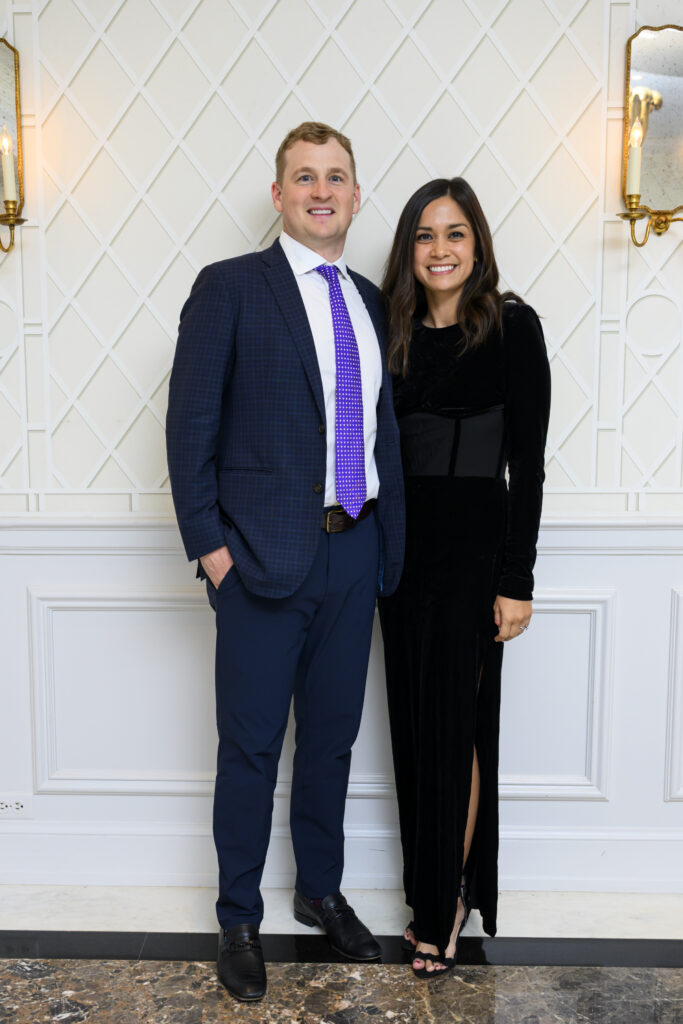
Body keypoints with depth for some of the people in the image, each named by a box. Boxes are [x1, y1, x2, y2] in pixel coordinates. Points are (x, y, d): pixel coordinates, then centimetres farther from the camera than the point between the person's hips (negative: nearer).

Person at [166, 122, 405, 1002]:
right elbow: (190, 424, -7)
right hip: (265, 557, -5)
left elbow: (379, 425, 13)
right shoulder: (228, 287, -4)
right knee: (251, 747, 8)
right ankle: (238, 919, 29)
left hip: (354, 552, 5)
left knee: (332, 737, 17)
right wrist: (207, 543, -11)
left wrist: (387, 532, 6)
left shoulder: (371, 302, 12)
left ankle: (321, 891, 38)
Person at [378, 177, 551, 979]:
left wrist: (516, 580, -11)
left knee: (454, 724, 1)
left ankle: (446, 901, 20)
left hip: (473, 545, -5)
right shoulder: (392, 331, 8)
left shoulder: (512, 326, -6)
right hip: (400, 543, 5)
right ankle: (429, 882, 30)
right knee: (413, 718, 12)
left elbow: (528, 461, -8)